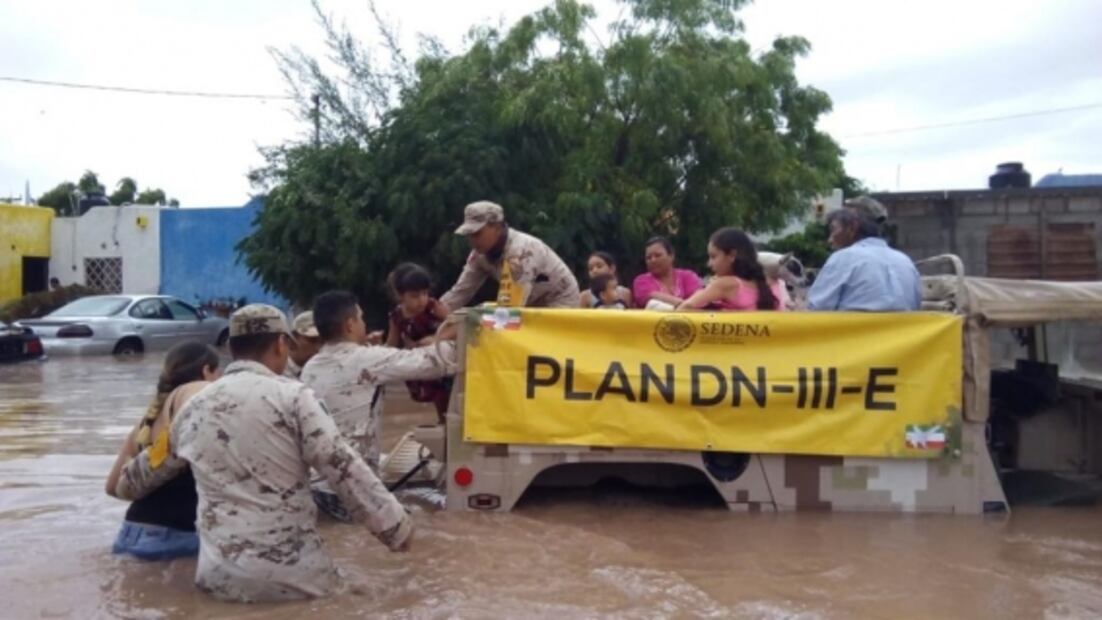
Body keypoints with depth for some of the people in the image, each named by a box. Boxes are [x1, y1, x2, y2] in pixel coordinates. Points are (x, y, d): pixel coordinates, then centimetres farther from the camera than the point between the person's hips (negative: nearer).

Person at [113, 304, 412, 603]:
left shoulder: (195, 407, 10)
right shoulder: (293, 396, -8)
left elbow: (150, 467, 29)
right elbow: (345, 470, -12)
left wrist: (123, 484, 51)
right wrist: (397, 527, -4)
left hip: (220, 575, 5)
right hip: (292, 574, -5)